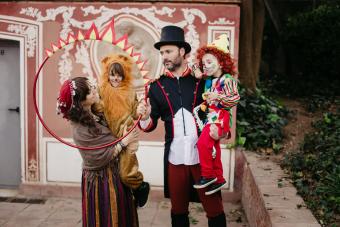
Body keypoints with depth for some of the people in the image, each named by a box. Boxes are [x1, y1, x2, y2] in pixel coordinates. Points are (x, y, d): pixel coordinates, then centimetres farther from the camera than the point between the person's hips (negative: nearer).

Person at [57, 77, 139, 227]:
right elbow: (101, 158, -21)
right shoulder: (80, 130, -20)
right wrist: (124, 142, -14)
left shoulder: (98, 113, 1)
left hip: (115, 175, 7)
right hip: (100, 181, -7)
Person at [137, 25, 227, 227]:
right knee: (178, 210, 17)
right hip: (174, 157, 2)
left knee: (214, 208, 6)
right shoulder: (158, 86, 5)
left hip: (203, 156, -2)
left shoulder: (202, 80, 0)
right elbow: (150, 126, 5)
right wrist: (145, 117, -16)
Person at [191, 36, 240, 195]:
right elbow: (195, 66, 31)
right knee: (213, 150, 13)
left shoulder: (227, 79, -10)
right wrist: (197, 71, 9)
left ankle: (208, 175, -11)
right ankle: (218, 179, 25)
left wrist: (218, 97, -28)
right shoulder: (209, 80, 13)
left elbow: (235, 98, -18)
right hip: (209, 117, 9)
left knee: (203, 143, -24)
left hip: (220, 118, -9)